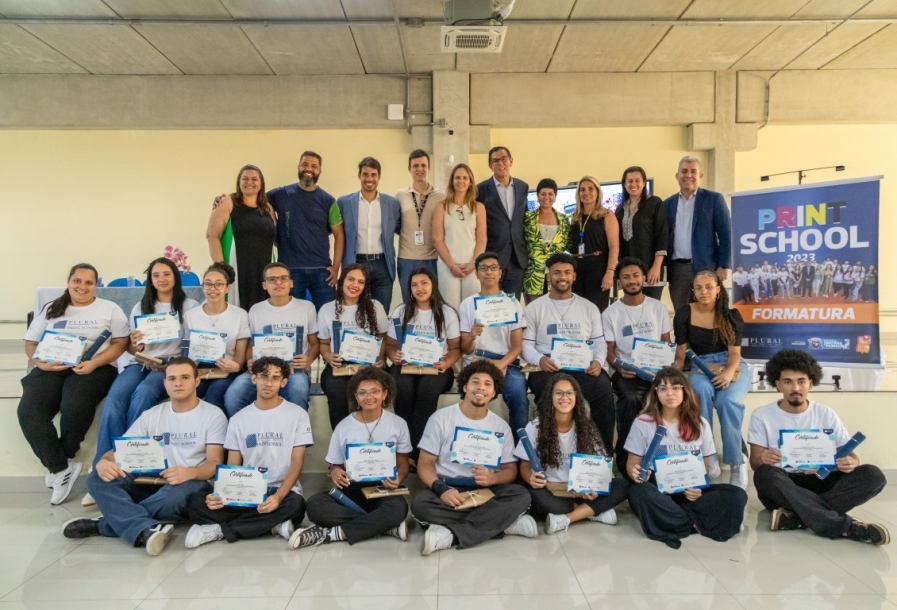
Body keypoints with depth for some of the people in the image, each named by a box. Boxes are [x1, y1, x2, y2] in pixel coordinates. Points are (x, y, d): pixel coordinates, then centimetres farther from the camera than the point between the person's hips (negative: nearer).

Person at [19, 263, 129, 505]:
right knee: (28, 411, -25)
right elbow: (30, 343, 15)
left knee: (74, 407, -33)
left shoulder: (109, 309, 11)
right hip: (52, 369, 3)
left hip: (94, 368, -3)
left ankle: (57, 465, -7)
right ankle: (62, 468, -16)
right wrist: (42, 363, -8)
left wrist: (94, 363, -15)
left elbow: (120, 343, 2)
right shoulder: (51, 309, 19)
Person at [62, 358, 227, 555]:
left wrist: (190, 472, -33)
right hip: (152, 483, 5)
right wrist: (103, 462, -19)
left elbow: (215, 463, -9)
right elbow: (119, 450, 7)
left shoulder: (213, 415, -1)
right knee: (97, 478, -18)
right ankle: (146, 529, -40)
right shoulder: (152, 415, 12)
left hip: (192, 485, -5)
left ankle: (106, 524, -20)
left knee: (175, 493, -40)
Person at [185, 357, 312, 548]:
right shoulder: (239, 419, 8)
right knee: (195, 503, -22)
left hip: (283, 492, -1)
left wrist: (279, 496, -24)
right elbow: (232, 467, 6)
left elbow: (297, 463, -6)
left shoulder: (297, 415, 0)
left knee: (295, 504, -37)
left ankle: (221, 530, -19)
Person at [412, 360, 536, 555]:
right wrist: (442, 489, -24)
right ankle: (503, 523, -26)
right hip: (447, 490, -2)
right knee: (420, 503, -34)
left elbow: (511, 470, 7)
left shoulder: (501, 426, 7)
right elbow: (425, 464, -3)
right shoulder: (441, 418, -1)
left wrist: (492, 478, -18)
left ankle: (450, 535, -30)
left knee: (521, 495, -27)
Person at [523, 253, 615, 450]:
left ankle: (603, 447, -15)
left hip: (583, 368, 2)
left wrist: (598, 361, -9)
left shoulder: (589, 307, 19)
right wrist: (539, 359, -17)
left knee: (604, 387, -30)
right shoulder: (534, 308, 12)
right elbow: (526, 344, 4)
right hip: (548, 369, -2)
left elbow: (599, 342, 13)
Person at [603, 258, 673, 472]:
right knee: (630, 398, -34)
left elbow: (667, 343, 10)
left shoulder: (658, 307, 11)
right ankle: (625, 454, -17)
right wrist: (619, 367, -19)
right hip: (625, 372, -2)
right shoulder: (610, 313, 6)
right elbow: (609, 350, 3)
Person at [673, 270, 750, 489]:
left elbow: (734, 352, -4)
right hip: (701, 366, 0)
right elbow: (681, 352, 2)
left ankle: (736, 462, -19)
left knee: (728, 400, -34)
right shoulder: (684, 314, 2)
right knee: (702, 391, -37)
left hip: (732, 366, 0)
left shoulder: (731, 315, 3)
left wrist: (728, 373, -25)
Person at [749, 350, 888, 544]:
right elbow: (755, 461, -6)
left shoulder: (826, 414, 4)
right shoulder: (762, 416, -2)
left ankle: (795, 517, -31)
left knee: (873, 475, -22)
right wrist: (762, 459, -32)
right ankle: (845, 526, -35)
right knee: (765, 474, -38)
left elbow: (850, 454, 3)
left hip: (819, 483, 3)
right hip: (782, 487, -3)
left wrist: (851, 462, -23)